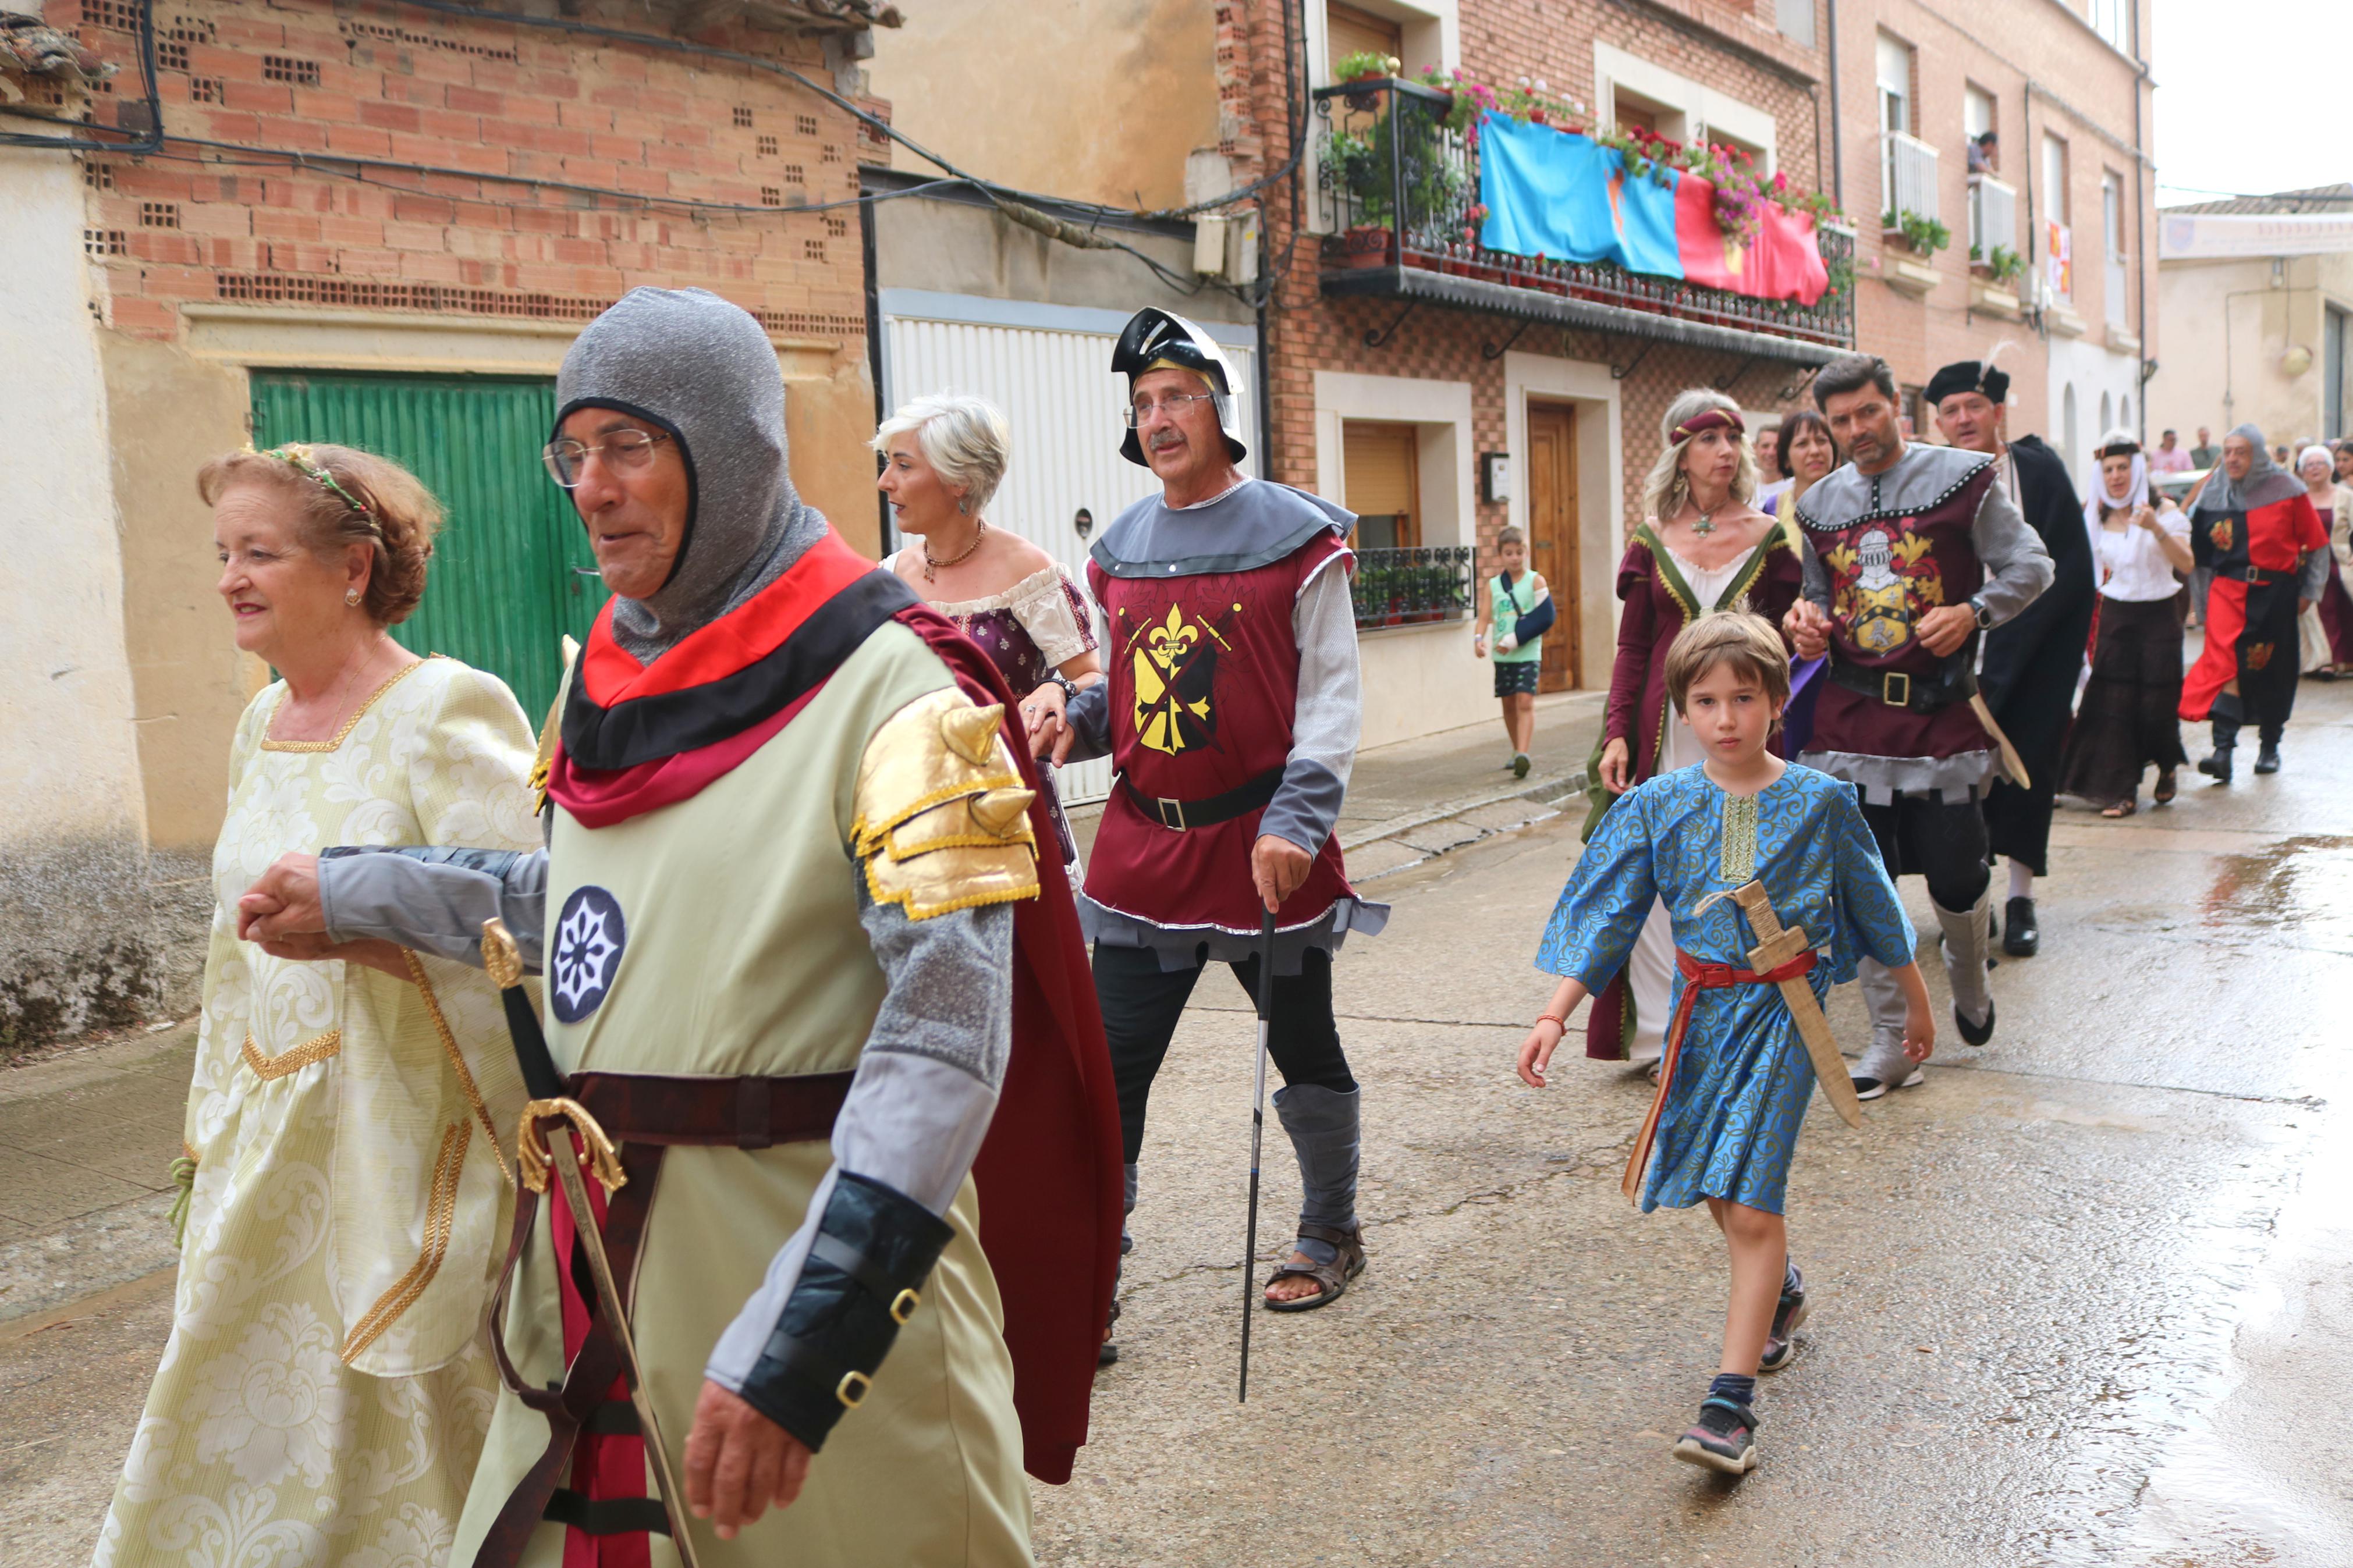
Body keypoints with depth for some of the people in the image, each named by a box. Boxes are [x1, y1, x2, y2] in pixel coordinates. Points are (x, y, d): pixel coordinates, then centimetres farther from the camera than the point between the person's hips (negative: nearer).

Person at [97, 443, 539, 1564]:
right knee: (253, 1429, 15)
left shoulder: (447, 709, -13)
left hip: (418, 1136, -7)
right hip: (281, 1144, 8)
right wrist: (215, 1124, 22)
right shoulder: (262, 724, 11)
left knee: (408, 1447, 5)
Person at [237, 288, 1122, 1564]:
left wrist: (798, 1343, -26)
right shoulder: (606, 675, 7)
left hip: (810, 1243, -6)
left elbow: (949, 1042, -22)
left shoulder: (890, 690, -16)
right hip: (592, 1258, 7)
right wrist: (356, 899, 24)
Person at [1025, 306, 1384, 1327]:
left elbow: (1332, 696, -8)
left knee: (1305, 1058, 13)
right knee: (1110, 1072, 2)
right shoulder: (1119, 551, 10)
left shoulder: (1297, 535, -5)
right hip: (1143, 849, 4)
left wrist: (1297, 823, -20)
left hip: (1263, 848, -4)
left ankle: (1331, 1236, 34)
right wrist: (1073, 719, -3)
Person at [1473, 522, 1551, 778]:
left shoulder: (1535, 581, -2)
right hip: (1502, 656, 4)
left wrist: (1516, 640, -17)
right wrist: (1479, 638, -19)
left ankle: (1523, 754, -20)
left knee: (1525, 701, -14)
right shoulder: (1493, 585, 7)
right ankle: (1517, 750, 29)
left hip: (1528, 653, -4)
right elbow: (1485, 616, 1)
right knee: (1508, 704, 13)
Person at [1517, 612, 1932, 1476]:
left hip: (1784, 1009, -3)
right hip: (1701, 1006, 3)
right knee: (1719, 1188, 16)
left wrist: (1916, 1003, 18)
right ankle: (1780, 1292, 47)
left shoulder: (1820, 802, -5)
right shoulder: (1657, 805, -2)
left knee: (1749, 1202, -11)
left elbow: (1874, 904, 8)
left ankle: (1731, 1402, -10)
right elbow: (1608, 916, 0)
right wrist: (1556, 1016, -8)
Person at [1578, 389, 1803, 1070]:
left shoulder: (1768, 538, 5)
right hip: (1665, 729, 1)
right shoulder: (1652, 541, 6)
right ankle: (1660, 1031, 9)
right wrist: (1616, 733, -2)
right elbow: (1632, 647, 6)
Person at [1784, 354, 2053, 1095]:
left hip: (1940, 708, -3)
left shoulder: (1961, 477, 0)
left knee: (1956, 876, 0)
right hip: (1852, 711, 3)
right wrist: (1808, 620, -1)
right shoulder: (1820, 505, 11)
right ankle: (1890, 1041, 13)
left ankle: (1968, 980, 34)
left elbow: (2030, 567, 0)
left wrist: (1972, 612, -17)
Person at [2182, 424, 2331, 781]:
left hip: (2275, 593, -1)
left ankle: (2270, 747, 25)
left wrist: (2308, 591, 2)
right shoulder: (2214, 496, 4)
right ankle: (2223, 750, -22)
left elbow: (2316, 544, 4)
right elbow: (2198, 549, 13)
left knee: (2272, 671, 8)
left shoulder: (2287, 491, -3)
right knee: (2225, 662, -16)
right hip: (2228, 589, 1)